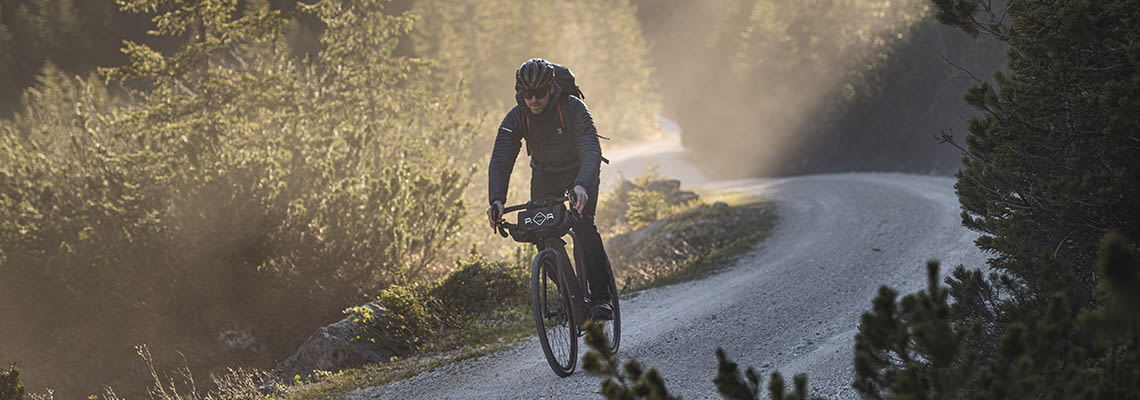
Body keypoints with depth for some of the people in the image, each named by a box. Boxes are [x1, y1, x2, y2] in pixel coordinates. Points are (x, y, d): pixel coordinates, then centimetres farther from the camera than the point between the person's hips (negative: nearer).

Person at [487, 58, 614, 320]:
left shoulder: (573, 108, -30)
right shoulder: (515, 118, -20)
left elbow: (591, 151, -41)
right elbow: (500, 160, -27)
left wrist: (582, 186, -60)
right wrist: (496, 200, -44)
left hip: (579, 172, -3)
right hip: (545, 175, 3)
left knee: (583, 226, -24)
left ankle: (601, 297, -21)